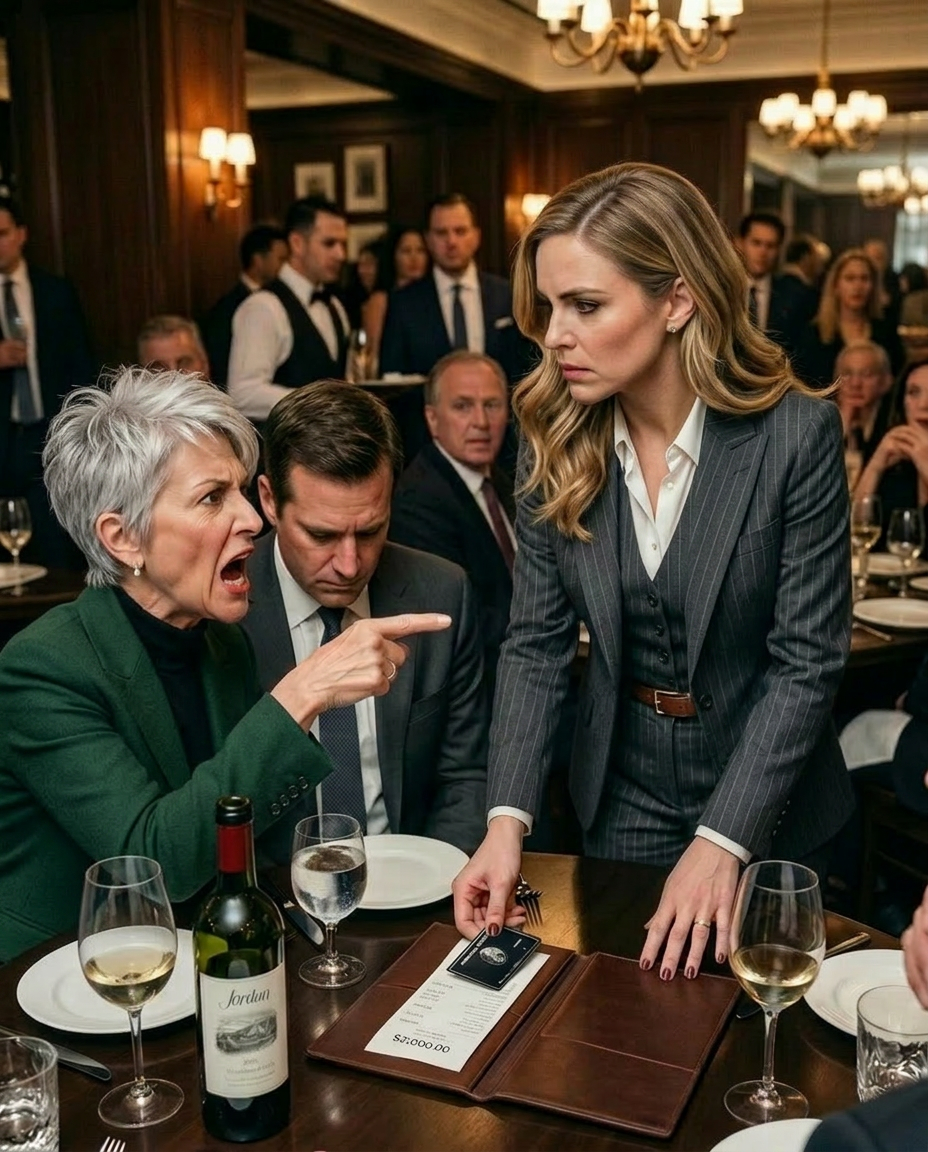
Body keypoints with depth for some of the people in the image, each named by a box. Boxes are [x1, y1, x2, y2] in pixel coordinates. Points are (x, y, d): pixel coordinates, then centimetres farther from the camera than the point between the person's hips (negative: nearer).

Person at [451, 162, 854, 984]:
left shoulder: (796, 435, -21)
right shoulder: (556, 441, -10)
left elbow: (808, 660, -18)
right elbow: (537, 643, -8)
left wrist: (721, 841, -24)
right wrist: (508, 819, -19)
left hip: (767, 803, -2)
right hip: (621, 801, 3)